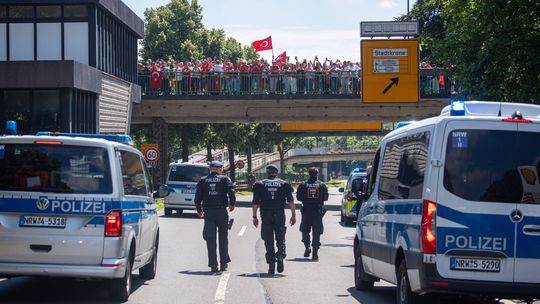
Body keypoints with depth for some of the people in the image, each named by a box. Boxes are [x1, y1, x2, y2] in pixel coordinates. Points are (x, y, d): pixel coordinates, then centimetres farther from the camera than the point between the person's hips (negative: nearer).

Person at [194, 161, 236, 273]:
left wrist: (199, 209, 14)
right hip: (222, 212, -1)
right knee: (223, 238, 12)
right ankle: (223, 263, 12)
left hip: (208, 213, 1)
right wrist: (232, 204, 6)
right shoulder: (225, 179, 0)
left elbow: (197, 196, 3)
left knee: (210, 240, 3)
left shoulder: (203, 181, 6)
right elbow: (231, 192, -10)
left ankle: (213, 265, -2)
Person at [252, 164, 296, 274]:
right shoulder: (284, 184, 6)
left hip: (266, 216, 0)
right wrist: (293, 215, 3)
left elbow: (255, 202, 1)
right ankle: (280, 256, -13)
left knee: (269, 240, 4)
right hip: (280, 215, 0)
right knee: (280, 238, 11)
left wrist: (254, 217, 5)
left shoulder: (260, 184, 5)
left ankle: (271, 264, 1)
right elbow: (291, 201, 0)